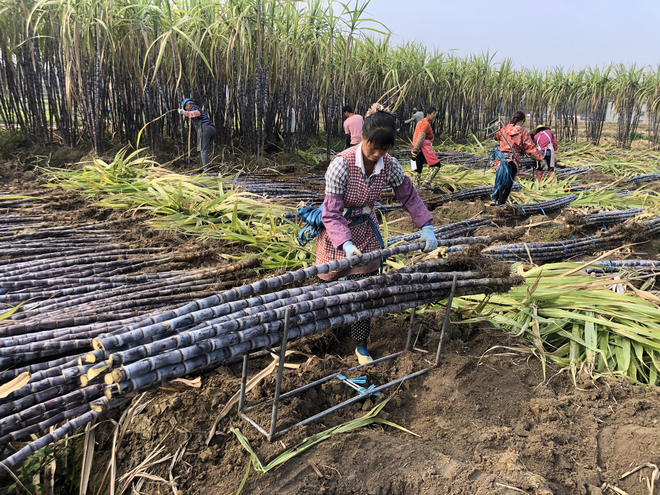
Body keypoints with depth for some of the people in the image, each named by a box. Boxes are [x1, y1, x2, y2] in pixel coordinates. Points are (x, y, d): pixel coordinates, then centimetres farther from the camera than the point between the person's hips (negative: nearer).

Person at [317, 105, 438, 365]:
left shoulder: (389, 165, -16)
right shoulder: (342, 164, -29)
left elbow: (409, 196, 1)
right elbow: (332, 214, -28)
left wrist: (426, 227, -5)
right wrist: (346, 244, -40)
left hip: (366, 230, 3)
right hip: (337, 230, -3)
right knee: (331, 280, 14)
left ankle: (361, 346, 19)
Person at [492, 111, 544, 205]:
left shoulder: (504, 129, 3)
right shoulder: (523, 133, -8)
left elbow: (497, 136, 25)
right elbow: (531, 147, -9)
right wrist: (540, 158, -5)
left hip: (502, 158, 4)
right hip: (512, 160, -3)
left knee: (500, 178, 20)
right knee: (508, 182, 8)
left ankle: (494, 198, 18)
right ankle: (501, 203, 14)